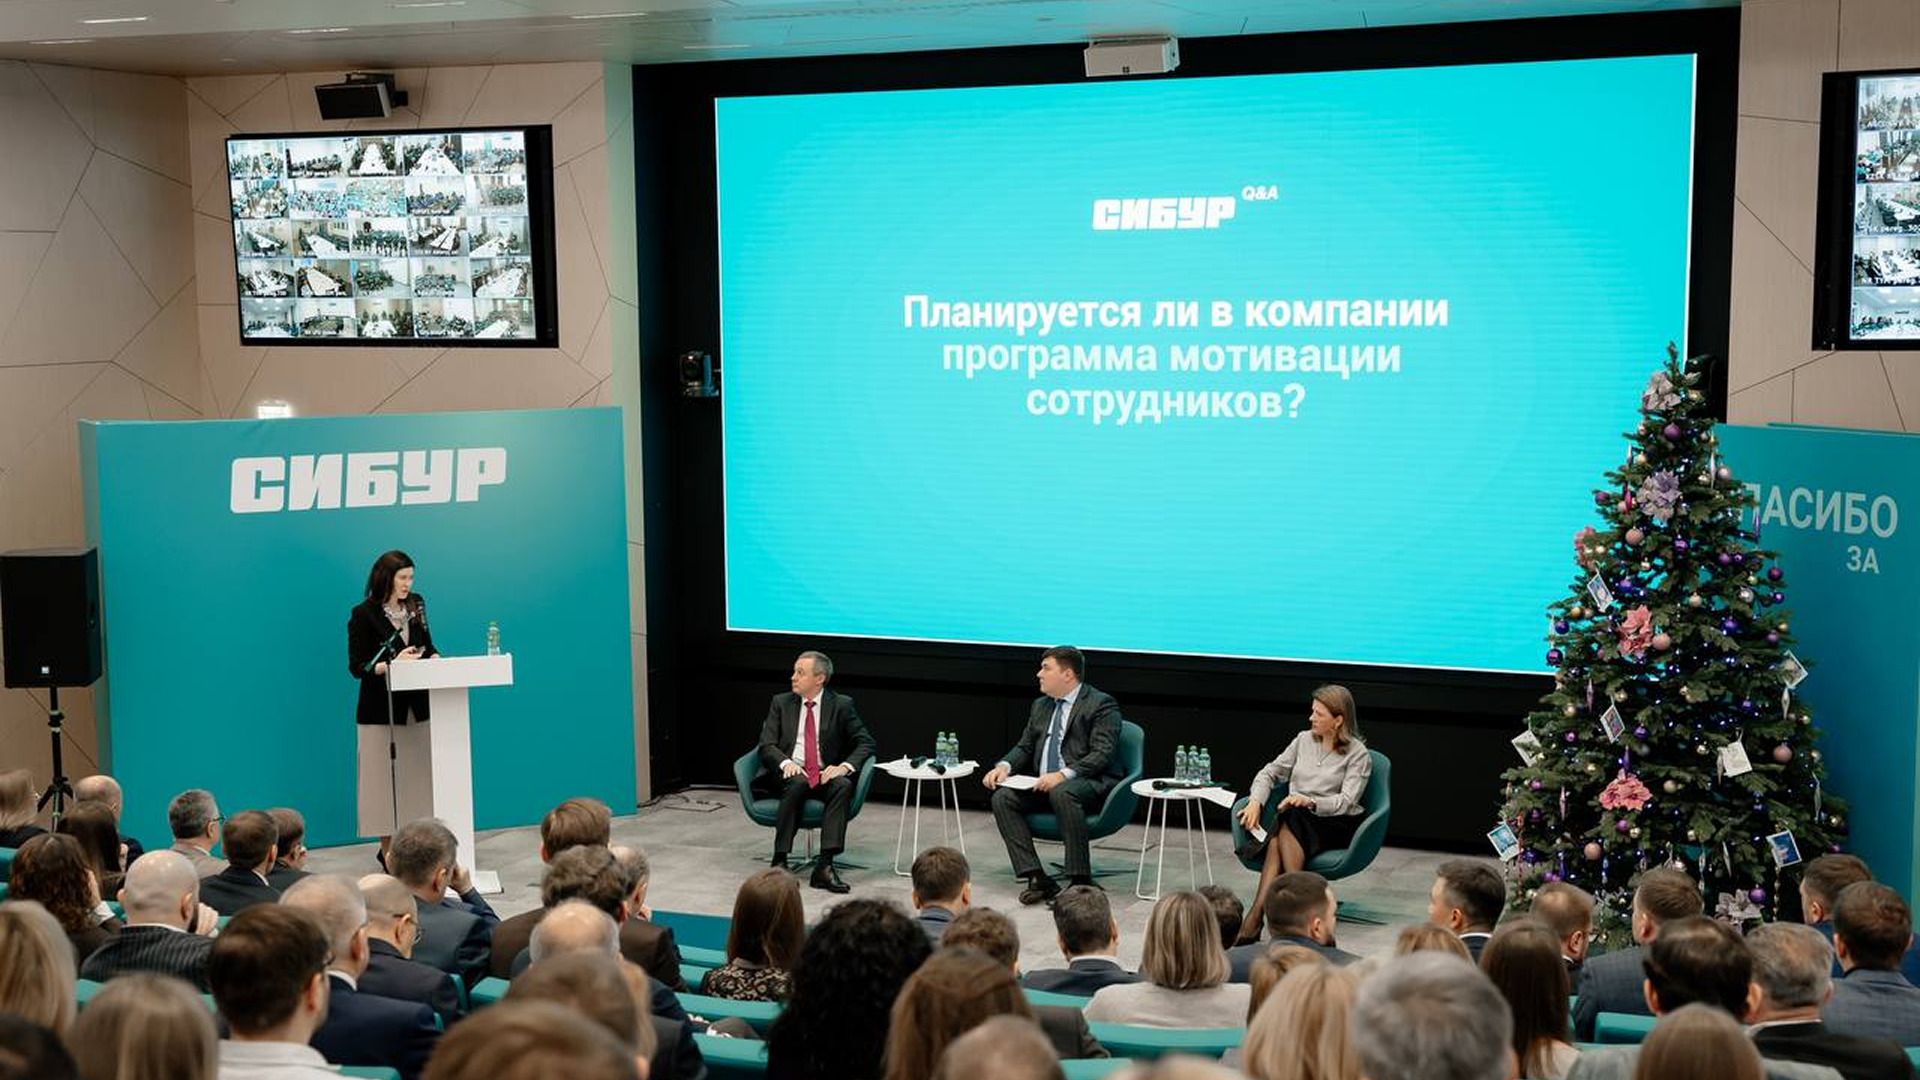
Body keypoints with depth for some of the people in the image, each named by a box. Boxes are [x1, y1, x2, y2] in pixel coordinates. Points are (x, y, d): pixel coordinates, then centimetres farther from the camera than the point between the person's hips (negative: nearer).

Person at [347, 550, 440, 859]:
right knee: (385, 780, 0)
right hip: (381, 709, -5)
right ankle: (389, 854, 9)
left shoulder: (416, 605, 7)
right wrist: (393, 664, -23)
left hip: (416, 706, 5)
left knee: (419, 776, 6)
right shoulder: (363, 614, -9)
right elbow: (357, 667, -11)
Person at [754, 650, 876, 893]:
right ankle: (779, 861, -32)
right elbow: (767, 745, 3)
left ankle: (825, 865, -38)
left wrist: (844, 766, -18)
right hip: (788, 773, 0)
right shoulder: (780, 703, 10)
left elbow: (865, 743, 2)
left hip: (824, 775, 0)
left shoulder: (841, 705, 6)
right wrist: (786, 763, -19)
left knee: (843, 786, -32)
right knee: (797, 783, -35)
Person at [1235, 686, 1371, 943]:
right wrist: (1255, 802, -3)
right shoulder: (1304, 740, 13)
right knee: (1277, 839, -34)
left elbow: (1346, 802, -12)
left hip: (1336, 825, -4)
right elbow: (1270, 772, 17)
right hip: (1296, 819, 4)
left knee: (1289, 822, -36)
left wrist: (1310, 801, -29)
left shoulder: (1358, 754, -2)